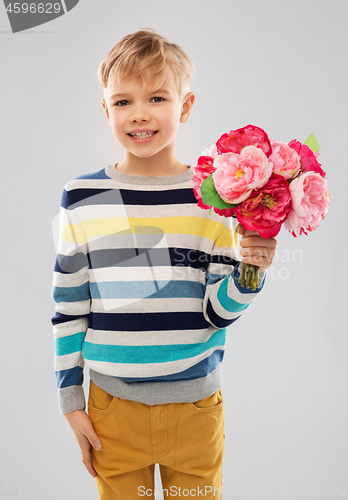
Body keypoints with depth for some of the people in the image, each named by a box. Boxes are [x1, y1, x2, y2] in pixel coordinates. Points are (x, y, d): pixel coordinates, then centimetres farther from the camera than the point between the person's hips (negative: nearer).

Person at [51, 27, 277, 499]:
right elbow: (69, 307, 2)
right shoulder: (81, 198, -4)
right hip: (113, 405, 0)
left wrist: (248, 275, -23)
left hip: (196, 407, 0)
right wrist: (71, 401, 4)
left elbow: (217, 312, -4)